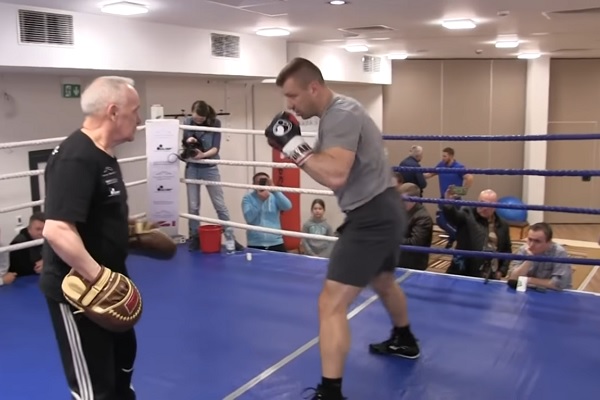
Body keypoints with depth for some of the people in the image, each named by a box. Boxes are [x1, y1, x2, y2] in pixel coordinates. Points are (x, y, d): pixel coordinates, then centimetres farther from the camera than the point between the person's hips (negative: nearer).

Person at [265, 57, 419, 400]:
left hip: (372, 215, -11)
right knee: (383, 281, 33)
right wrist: (296, 145, -3)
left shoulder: (341, 114, -19)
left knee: (332, 305, -12)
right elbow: (331, 165, 11)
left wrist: (293, 146, -24)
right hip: (385, 210, 11)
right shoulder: (338, 112, 13)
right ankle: (405, 341, 57)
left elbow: (335, 175, -30)